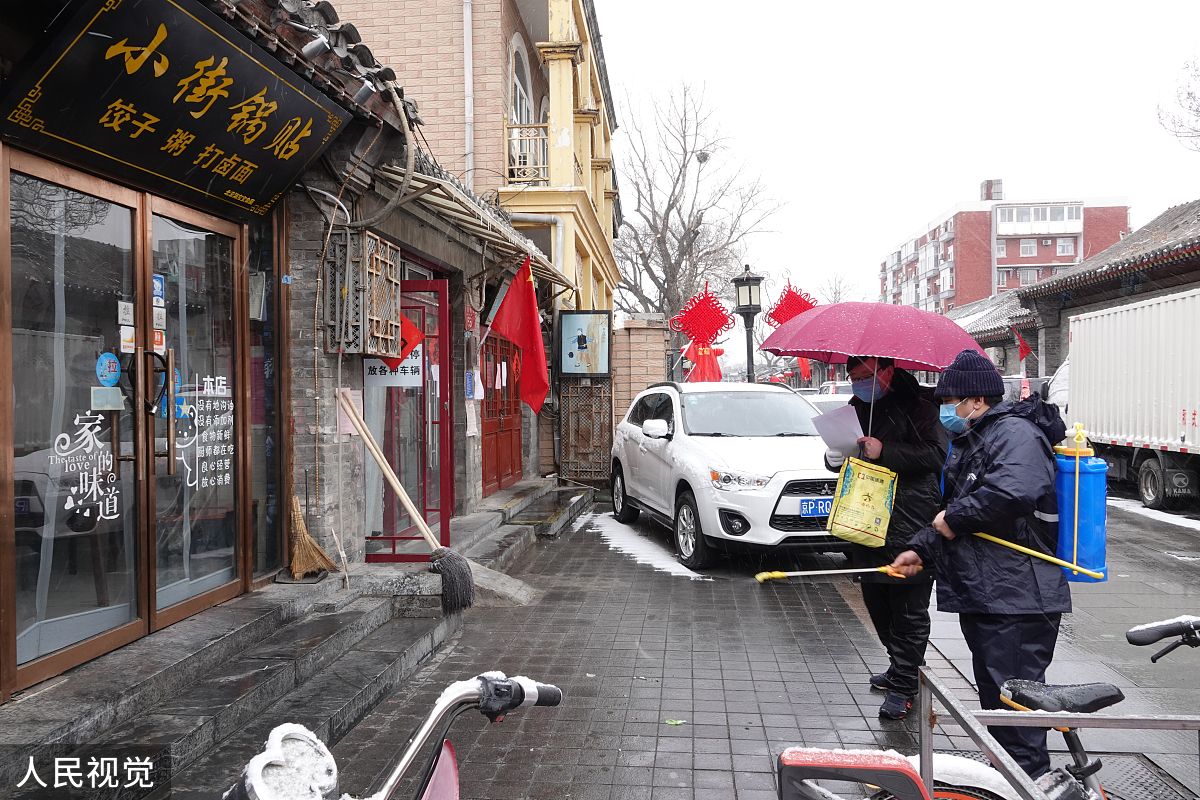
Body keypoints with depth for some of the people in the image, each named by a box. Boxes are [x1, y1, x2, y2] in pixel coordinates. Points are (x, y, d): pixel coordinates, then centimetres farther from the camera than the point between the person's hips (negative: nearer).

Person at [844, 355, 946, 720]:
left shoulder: (917, 406, -8)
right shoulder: (857, 407, 14)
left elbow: (936, 454, -17)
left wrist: (884, 452, -23)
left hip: (909, 525, -8)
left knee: (909, 608, -1)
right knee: (876, 601, 17)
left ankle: (903, 685, 7)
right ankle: (900, 667, 35)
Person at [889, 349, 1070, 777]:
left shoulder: (1014, 432, -14)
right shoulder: (970, 441, 19)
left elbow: (1013, 492, -33)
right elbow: (954, 509, 25)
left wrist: (955, 518, -18)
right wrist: (922, 548, 11)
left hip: (1016, 600, -11)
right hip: (981, 596, 11)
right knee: (993, 694, 20)